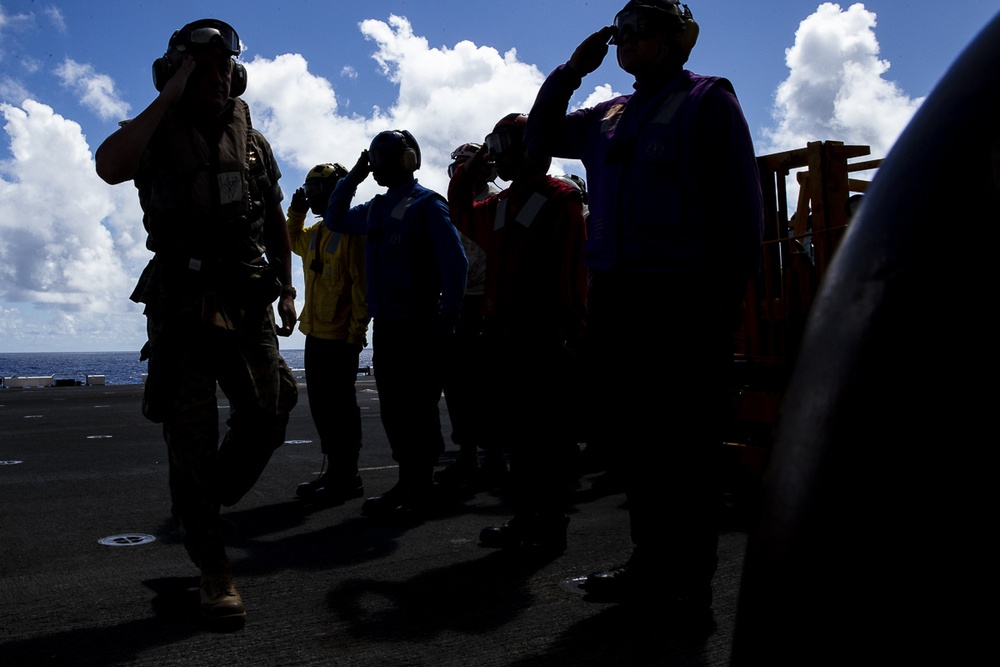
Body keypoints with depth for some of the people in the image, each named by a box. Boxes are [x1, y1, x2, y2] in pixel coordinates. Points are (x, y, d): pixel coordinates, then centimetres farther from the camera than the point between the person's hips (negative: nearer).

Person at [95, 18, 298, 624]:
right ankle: (215, 572, 7)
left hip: (247, 303, 3)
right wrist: (170, 97, -13)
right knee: (193, 434, -3)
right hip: (182, 303, -3)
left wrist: (287, 290, 16)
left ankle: (206, 503, 23)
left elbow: (276, 222, 21)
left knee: (268, 415, -5)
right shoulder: (157, 134, 3)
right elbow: (110, 166, -21)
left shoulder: (253, 141, 14)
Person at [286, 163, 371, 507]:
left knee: (340, 407, -3)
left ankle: (347, 477, 5)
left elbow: (362, 284, -16)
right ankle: (333, 471, 24)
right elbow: (294, 241, 39)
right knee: (320, 406, 13)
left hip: (341, 337, -9)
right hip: (315, 333, 9)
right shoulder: (315, 232, 15)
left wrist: (357, 330, -19)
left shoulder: (353, 231, -11)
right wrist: (295, 213, 23)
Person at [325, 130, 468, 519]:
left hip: (418, 325, -8)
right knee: (392, 406, 9)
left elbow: (455, 263, -11)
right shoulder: (376, 209, 16)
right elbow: (336, 221, 31)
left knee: (416, 405, -4)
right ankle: (406, 482, 19)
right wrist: (351, 179, 18)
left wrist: (447, 321, -15)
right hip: (384, 323, 8)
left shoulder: (426, 205, -6)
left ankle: (422, 487, 4)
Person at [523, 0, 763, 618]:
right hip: (614, 295, 6)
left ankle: (691, 578, 10)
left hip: (686, 299, -6)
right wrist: (572, 70, 16)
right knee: (633, 437, 9)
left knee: (687, 443, -1)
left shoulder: (709, 98, 3)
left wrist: (731, 288, -12)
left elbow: (740, 200, -3)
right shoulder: (607, 116, 19)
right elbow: (541, 137, 29)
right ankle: (651, 563, 21)